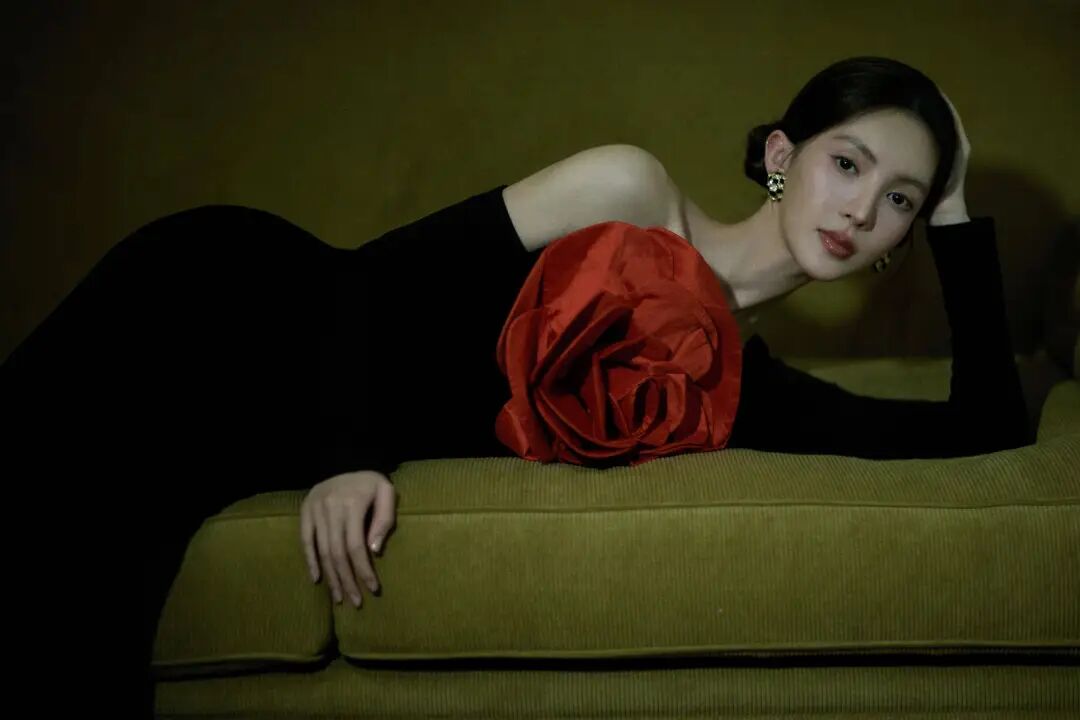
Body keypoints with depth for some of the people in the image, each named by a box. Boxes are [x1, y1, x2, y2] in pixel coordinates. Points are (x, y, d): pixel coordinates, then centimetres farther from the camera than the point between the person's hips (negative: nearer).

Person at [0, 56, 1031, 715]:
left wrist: (953, 208, 5)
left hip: (283, 451, 4)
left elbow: (990, 424, 3)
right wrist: (345, 455, -25)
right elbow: (381, 268, -10)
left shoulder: (740, 386, 4)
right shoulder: (635, 193, -8)